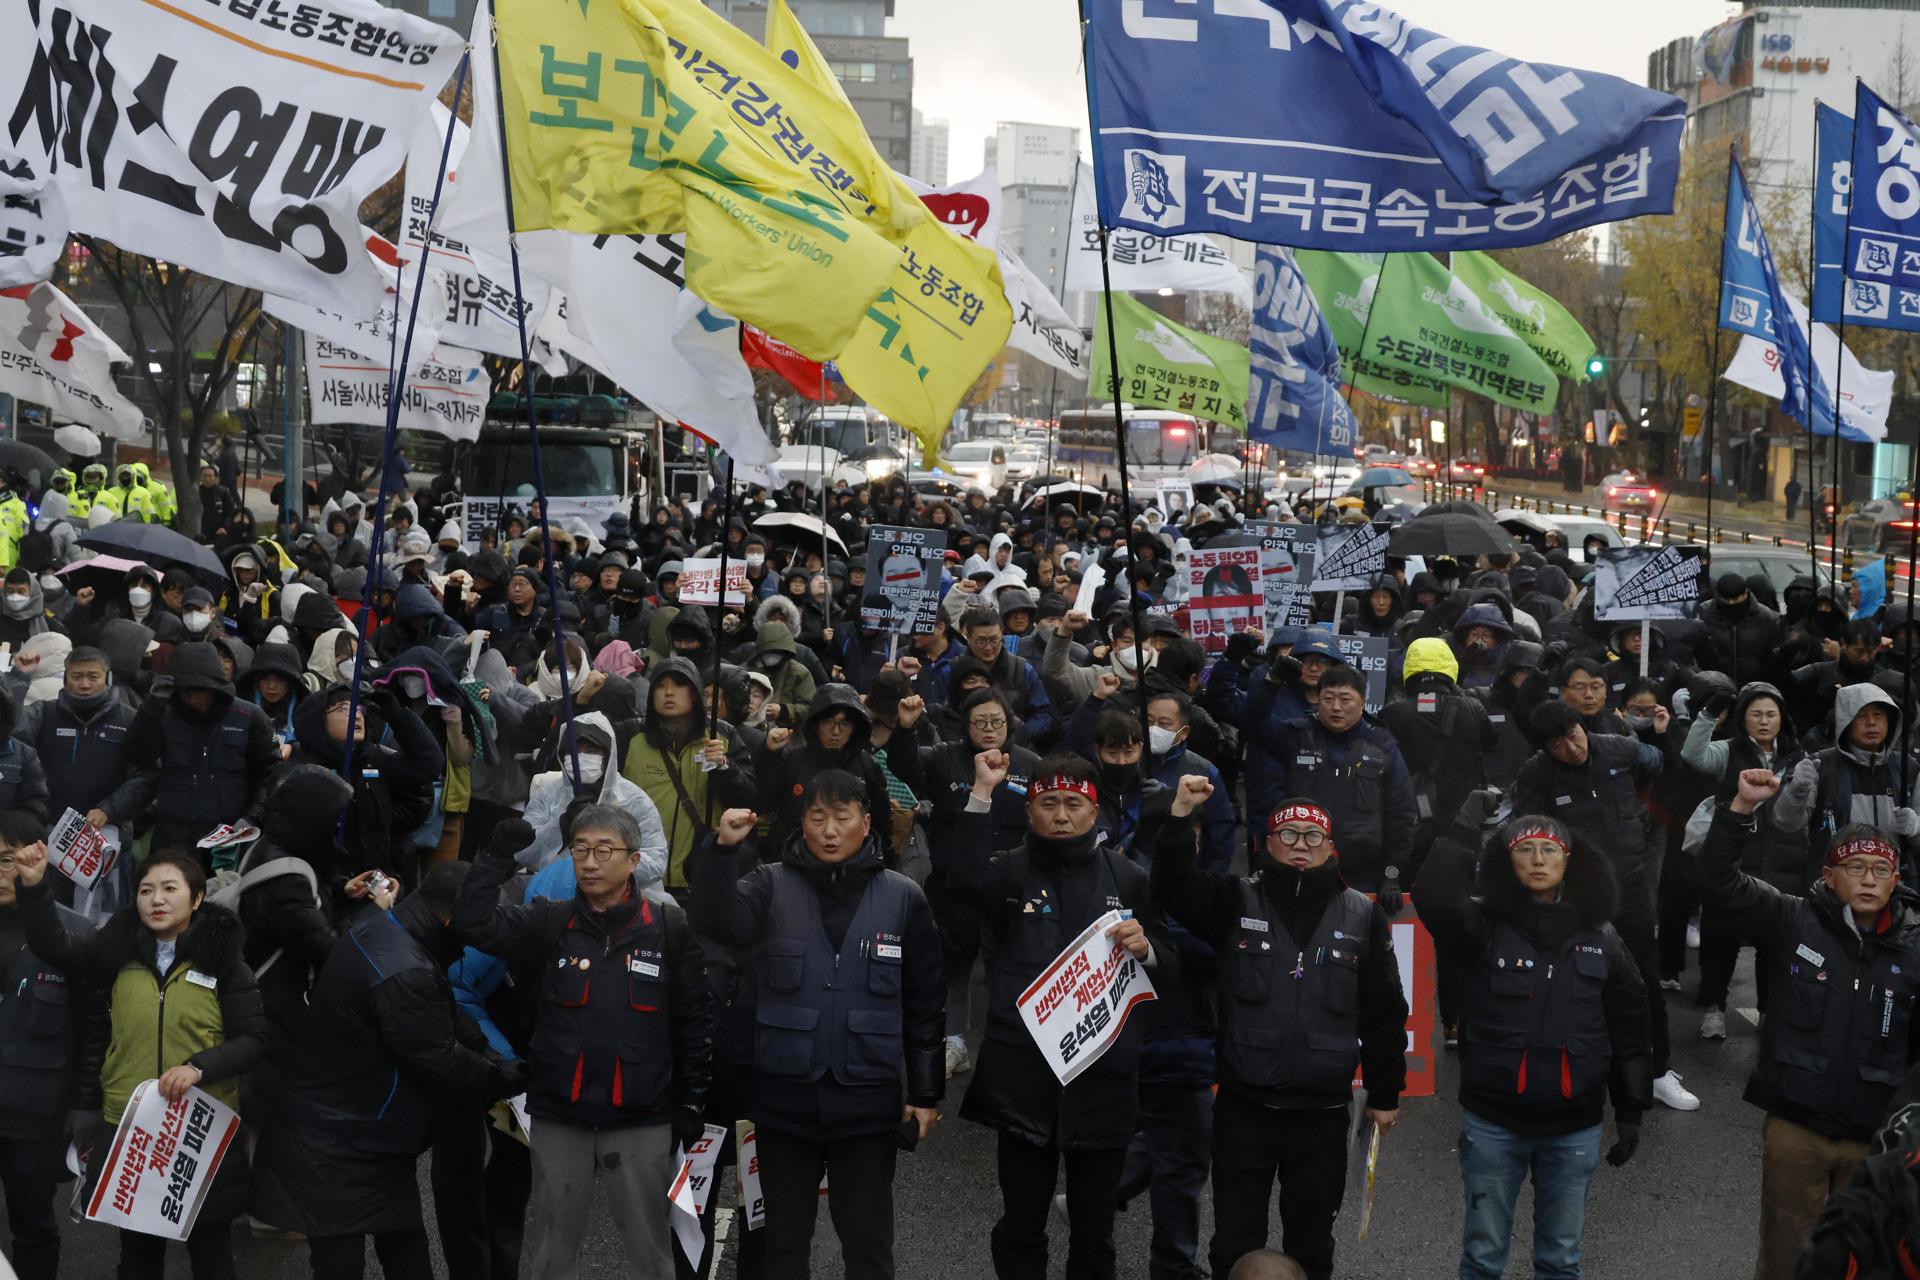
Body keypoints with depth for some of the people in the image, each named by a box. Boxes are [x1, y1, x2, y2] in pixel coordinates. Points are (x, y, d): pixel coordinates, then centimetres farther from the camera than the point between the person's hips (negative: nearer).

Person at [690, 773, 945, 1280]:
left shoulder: (903, 897, 0)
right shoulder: (772, 886, -1)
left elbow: (925, 1002, 4)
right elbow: (719, 923, -20)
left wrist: (926, 1093, 3)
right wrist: (723, 849, -34)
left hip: (868, 1100, 0)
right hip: (784, 1097, 1)